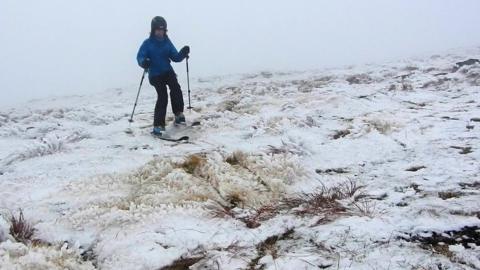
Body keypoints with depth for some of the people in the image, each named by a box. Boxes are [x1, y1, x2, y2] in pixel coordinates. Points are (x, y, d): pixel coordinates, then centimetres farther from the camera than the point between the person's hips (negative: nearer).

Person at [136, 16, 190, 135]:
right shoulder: (147, 43, -3)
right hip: (155, 74, -3)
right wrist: (144, 62, -34)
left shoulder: (167, 42, 6)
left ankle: (179, 114, -6)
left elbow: (175, 57, 1)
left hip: (168, 71, 3)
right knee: (162, 96, -16)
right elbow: (140, 57, -11)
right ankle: (158, 124, -10)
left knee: (176, 89, -22)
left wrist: (183, 53, -19)